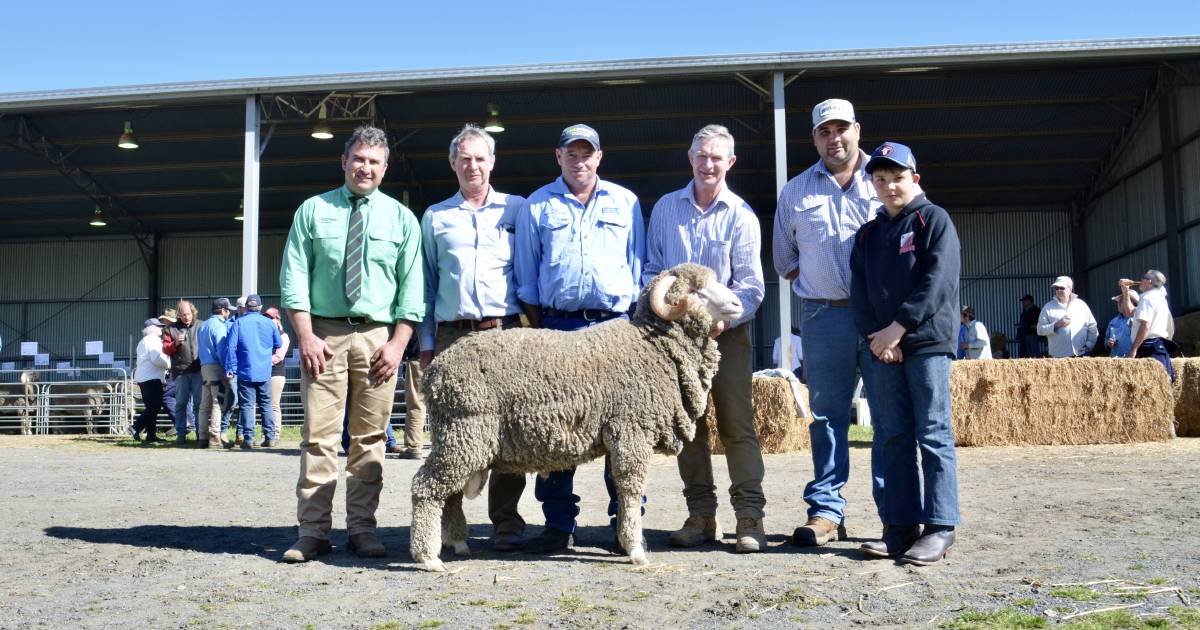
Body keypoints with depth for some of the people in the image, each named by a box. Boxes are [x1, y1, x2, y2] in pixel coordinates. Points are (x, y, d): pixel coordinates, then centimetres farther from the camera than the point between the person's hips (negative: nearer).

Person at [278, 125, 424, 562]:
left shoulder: (401, 218, 9)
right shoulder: (313, 211, 8)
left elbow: (411, 285, 5)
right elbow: (294, 275, 3)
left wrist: (398, 342, -6)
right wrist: (305, 335, -8)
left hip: (378, 336, 1)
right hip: (323, 333, 0)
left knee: (370, 438, 4)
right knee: (319, 436, -2)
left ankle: (362, 529, 12)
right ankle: (313, 532, 4)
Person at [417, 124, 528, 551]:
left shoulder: (517, 209, 12)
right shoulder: (435, 217, 16)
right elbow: (426, 284, 16)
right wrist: (425, 344, 9)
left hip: (505, 332, -1)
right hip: (452, 335, 1)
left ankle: (506, 522, 5)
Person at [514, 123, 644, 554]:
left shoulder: (626, 203, 14)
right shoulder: (537, 206, 12)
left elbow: (639, 268, 14)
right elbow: (526, 276, 12)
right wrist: (537, 328, 4)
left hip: (615, 325, 0)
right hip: (558, 326, 0)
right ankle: (558, 523, 9)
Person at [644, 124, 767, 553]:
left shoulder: (741, 216, 2)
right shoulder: (665, 208, 11)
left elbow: (751, 285, -2)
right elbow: (651, 268, 14)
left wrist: (723, 319, -19)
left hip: (728, 331, -3)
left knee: (737, 423, -6)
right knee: (686, 424, 6)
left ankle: (749, 516, -2)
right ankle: (700, 514, 15)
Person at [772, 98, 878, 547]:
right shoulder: (796, 191, 15)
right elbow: (783, 256, 21)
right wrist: (814, 289, 8)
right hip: (823, 316, 2)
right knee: (826, 415, 3)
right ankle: (826, 509, 8)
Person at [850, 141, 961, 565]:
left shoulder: (934, 220, 3)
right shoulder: (867, 235, 18)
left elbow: (937, 281, -9)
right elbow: (859, 291, 9)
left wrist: (898, 328, -13)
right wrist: (875, 336, -6)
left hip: (927, 342, -5)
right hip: (880, 346, 5)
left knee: (933, 434, -3)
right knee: (891, 437, 5)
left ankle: (940, 528, 2)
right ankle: (900, 526, 10)